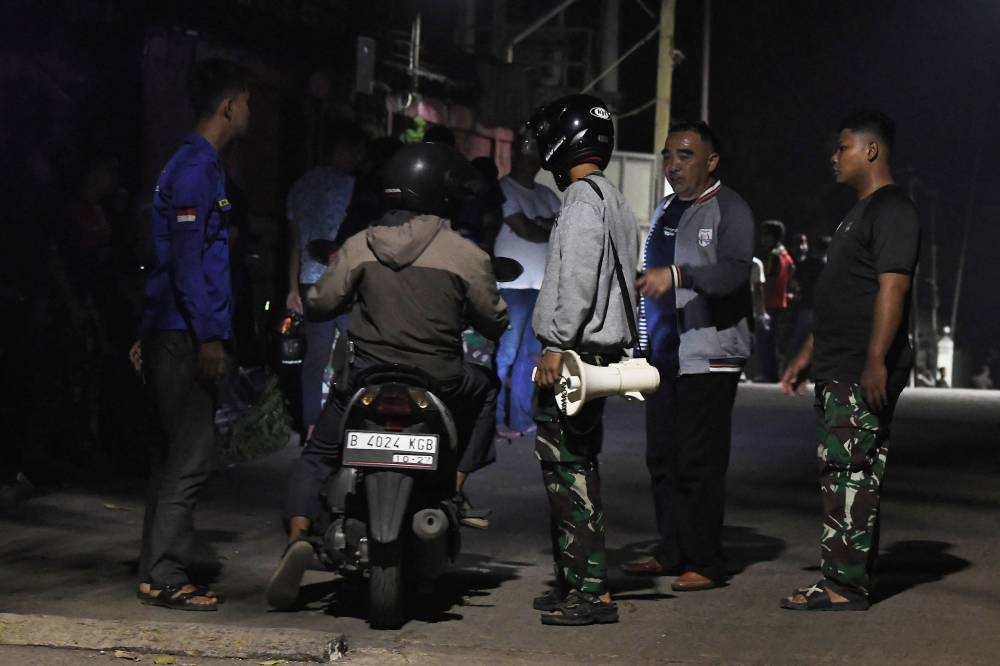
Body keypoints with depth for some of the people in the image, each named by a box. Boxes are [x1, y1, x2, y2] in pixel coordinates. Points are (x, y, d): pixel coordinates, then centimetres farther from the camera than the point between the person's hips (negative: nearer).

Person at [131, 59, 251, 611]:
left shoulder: (197, 164, 19)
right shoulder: (196, 168, -12)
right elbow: (187, 259, -19)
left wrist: (151, 333, 22)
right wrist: (209, 337, -22)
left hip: (174, 333, 10)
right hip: (186, 336, -10)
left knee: (178, 454, 11)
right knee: (191, 454, -9)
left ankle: (157, 573, 15)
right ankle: (166, 576, -8)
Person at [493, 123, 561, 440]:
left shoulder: (547, 195, 19)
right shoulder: (505, 189, -2)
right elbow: (523, 230, -12)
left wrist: (541, 225, -8)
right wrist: (553, 230, 4)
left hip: (544, 285, 7)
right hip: (515, 283, -7)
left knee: (530, 355, 7)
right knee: (507, 353, -8)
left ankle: (521, 419, 12)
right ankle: (493, 420, -4)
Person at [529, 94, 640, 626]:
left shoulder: (584, 198, -11)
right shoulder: (616, 203, 20)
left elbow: (578, 281, -20)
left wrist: (557, 346, -21)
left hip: (574, 356, -11)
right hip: (601, 352, 11)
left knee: (569, 472, -11)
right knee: (576, 468, 15)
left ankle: (594, 591, -12)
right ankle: (572, 581, 21)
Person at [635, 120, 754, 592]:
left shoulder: (729, 210, -6)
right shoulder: (671, 209, 19)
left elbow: (735, 271, -23)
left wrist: (677, 275, -35)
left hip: (712, 354, -8)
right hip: (670, 354, 8)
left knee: (698, 461, -8)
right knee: (669, 458, 10)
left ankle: (705, 564, -4)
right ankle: (675, 552, 19)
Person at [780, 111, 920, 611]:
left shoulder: (891, 210, -11)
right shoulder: (860, 212, 22)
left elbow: (892, 288, -20)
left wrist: (876, 361, -26)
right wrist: (808, 355, 25)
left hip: (864, 374, -11)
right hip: (838, 372, 11)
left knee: (849, 474, -11)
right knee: (845, 474, 11)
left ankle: (845, 585, -9)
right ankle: (849, 578, 16)